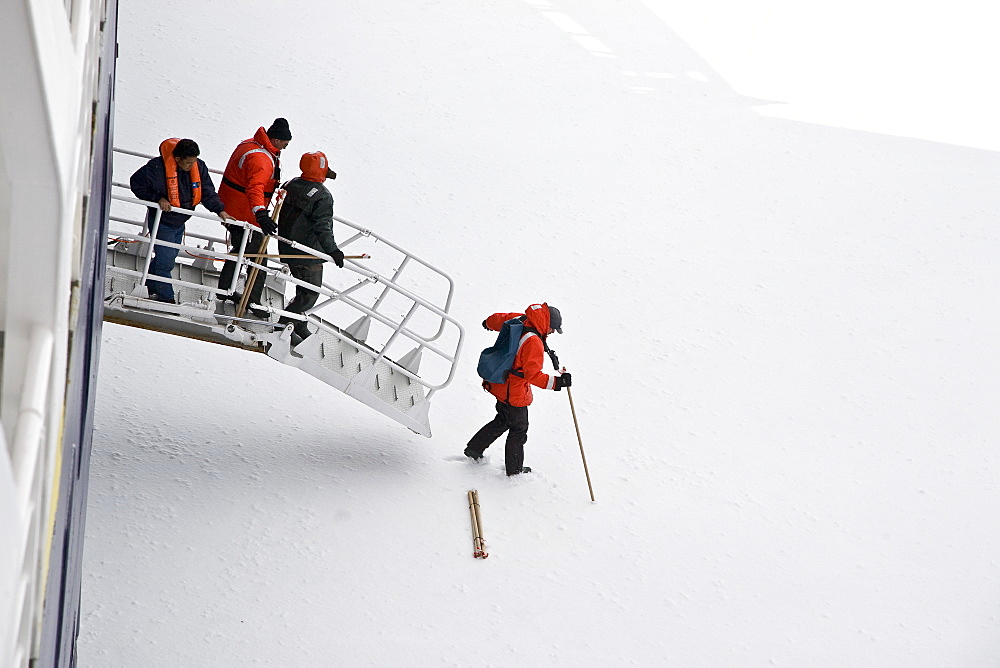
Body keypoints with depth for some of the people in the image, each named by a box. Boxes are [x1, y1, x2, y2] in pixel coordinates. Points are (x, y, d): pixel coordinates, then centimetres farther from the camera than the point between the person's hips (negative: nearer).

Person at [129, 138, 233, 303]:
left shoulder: (199, 167, -9)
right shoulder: (158, 167, -24)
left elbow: (208, 193, 0)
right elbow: (136, 183, -13)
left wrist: (220, 210, -12)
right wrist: (158, 198, -21)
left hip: (179, 223, 6)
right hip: (162, 220, -6)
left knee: (168, 258, 17)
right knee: (165, 260, -9)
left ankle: (152, 289, 34)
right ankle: (166, 298, 2)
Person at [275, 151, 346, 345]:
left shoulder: (291, 186, 3)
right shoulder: (323, 196, -20)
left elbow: (281, 217, 13)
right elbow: (323, 228, -23)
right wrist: (333, 251, -20)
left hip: (287, 249, 8)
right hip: (308, 255, -8)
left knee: (304, 290, 22)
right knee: (310, 294, 3)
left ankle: (299, 326, 30)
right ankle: (284, 325, 0)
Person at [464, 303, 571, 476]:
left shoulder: (517, 319, -5)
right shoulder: (534, 343, -30)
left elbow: (497, 319, 17)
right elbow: (533, 374, -34)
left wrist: (488, 323, 39)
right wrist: (557, 382, -36)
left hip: (498, 383, 9)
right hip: (514, 393, -8)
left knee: (503, 420, 28)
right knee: (518, 429, 11)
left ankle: (474, 449, 34)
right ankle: (514, 470, 25)